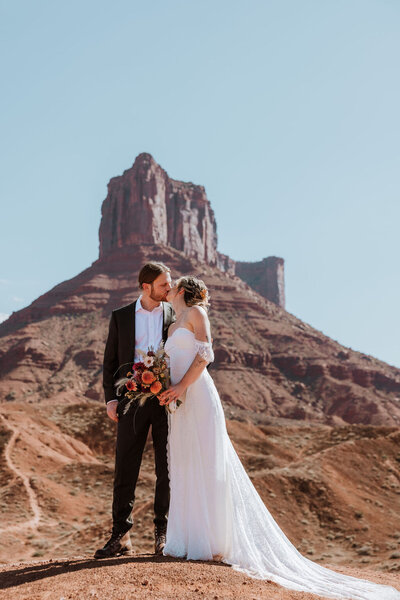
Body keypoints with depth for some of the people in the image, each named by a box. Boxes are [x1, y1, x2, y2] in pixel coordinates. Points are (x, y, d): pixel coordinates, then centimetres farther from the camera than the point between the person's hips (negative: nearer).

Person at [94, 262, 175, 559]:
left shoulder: (176, 315, 7)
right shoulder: (121, 316, 8)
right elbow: (110, 360, 9)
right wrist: (111, 398, -1)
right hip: (132, 399, 0)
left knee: (167, 469, 4)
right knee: (125, 469, 1)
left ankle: (163, 534, 15)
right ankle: (121, 536, 8)